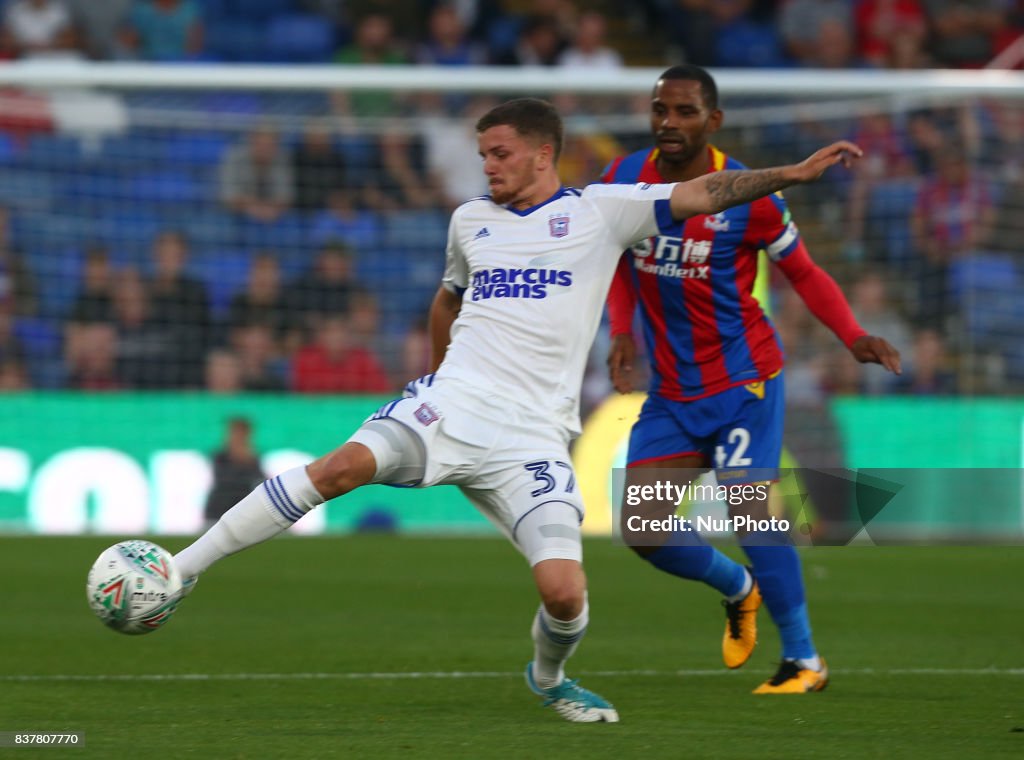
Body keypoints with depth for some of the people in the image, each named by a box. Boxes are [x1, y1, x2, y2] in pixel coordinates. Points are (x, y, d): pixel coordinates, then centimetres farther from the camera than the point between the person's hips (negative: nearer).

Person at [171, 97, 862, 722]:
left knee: (564, 592, -15)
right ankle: (183, 570, -26)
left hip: (531, 435, -2)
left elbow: (702, 193, -2)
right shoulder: (471, 219, 17)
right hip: (449, 407, 2)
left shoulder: (599, 211, 6)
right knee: (347, 465, -28)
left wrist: (793, 173, -12)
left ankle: (549, 679, 21)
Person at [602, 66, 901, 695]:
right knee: (643, 532, -2)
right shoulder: (624, 180, -3)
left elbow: (804, 272, -2)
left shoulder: (747, 196, -13)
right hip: (671, 389, 5)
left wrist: (854, 335, -16)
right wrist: (622, 332, -2)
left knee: (747, 503, -20)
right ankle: (739, 589, 29)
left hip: (743, 378, -5)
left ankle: (804, 659, -8)